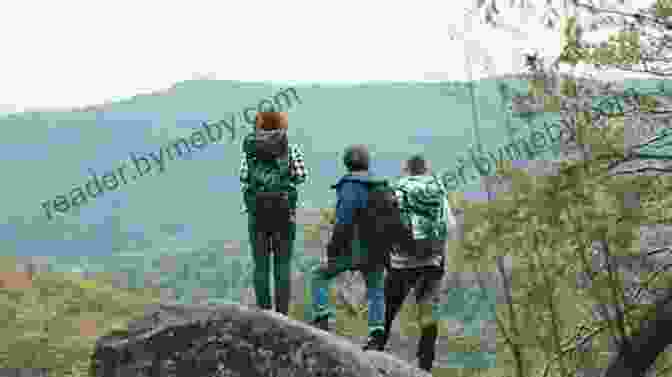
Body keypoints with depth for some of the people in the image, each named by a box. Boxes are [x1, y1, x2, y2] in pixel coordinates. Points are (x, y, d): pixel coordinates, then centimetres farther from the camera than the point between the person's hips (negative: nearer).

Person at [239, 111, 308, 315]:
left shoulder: (250, 150, 3)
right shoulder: (291, 149, -1)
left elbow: (244, 180, 3)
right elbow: (301, 176, -1)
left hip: (257, 211, 1)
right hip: (284, 211, -1)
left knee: (261, 265, 6)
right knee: (283, 265, 3)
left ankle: (264, 312, 2)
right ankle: (282, 313, -2)